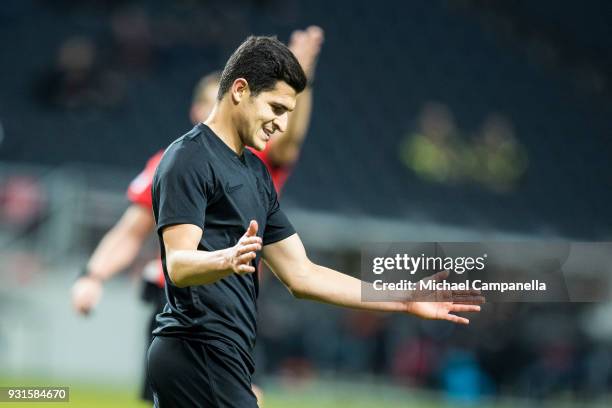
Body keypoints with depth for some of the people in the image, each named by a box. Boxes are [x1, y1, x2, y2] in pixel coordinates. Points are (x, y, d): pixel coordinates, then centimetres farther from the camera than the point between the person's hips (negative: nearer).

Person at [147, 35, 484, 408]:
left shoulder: (255, 171, 20)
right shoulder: (189, 160, -8)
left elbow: (301, 275, 19)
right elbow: (178, 265, -20)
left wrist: (407, 302, 16)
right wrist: (228, 260, -42)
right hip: (203, 355, -10)